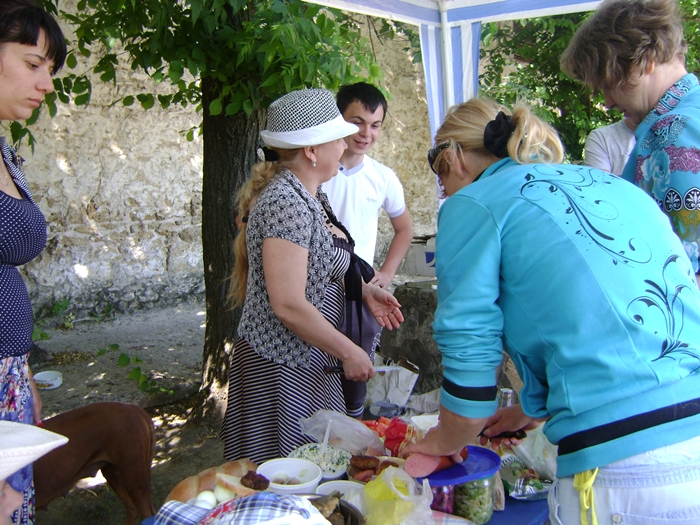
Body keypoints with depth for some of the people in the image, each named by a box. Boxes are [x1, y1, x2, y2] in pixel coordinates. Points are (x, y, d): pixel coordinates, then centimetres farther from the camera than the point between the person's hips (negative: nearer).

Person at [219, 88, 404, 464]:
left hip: (311, 364, 10)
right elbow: (288, 305, -26)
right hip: (282, 372, -9)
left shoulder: (311, 197, 9)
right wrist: (348, 352, -16)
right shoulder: (287, 204, -22)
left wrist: (362, 289, 7)